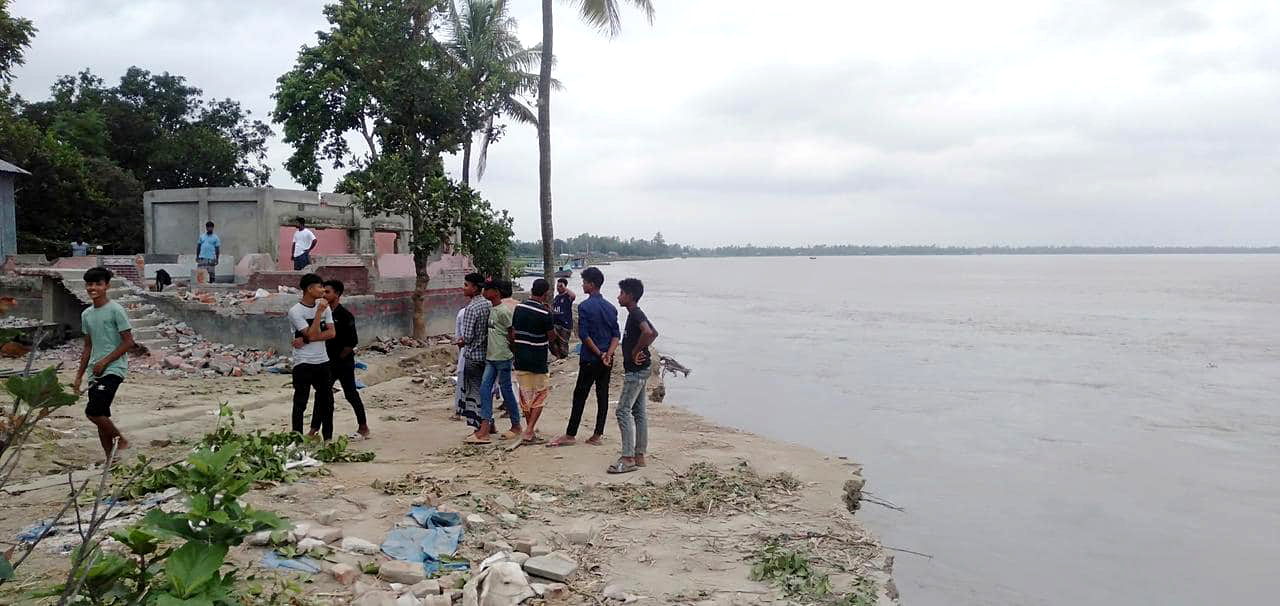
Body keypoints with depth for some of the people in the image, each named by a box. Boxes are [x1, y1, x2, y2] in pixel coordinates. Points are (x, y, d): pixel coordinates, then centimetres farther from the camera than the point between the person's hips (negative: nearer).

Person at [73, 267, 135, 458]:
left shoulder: (116, 310, -9)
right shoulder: (86, 314, 12)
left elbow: (128, 342, -11)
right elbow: (88, 347, 18)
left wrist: (104, 361, -14)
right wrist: (79, 377, 16)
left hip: (113, 369, -7)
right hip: (96, 371, 7)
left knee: (93, 411, -17)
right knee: (101, 416, 6)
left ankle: (120, 440, 4)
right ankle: (110, 460, 14)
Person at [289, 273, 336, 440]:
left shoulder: (324, 307, 6)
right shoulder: (295, 311, -12)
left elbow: (332, 333, -3)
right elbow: (312, 334, -20)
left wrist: (306, 340, -14)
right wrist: (319, 312, -20)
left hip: (322, 361, 6)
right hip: (303, 363, -6)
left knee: (327, 401, 10)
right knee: (300, 403, 1)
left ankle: (328, 437, 21)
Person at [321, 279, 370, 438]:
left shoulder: (345, 315, -13)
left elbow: (353, 341, -17)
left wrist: (340, 357, -11)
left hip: (344, 362, -7)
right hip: (329, 362, 7)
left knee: (351, 394, 2)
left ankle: (363, 427, 14)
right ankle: (313, 430, 8)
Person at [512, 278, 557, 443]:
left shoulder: (519, 308, 3)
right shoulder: (545, 313, -15)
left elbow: (513, 334, 8)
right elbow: (552, 337, -8)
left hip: (520, 360, 5)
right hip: (538, 361, -5)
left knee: (525, 394, 15)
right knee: (540, 394, 6)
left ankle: (530, 429, 24)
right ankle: (529, 432, -3)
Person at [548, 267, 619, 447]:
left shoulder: (585, 306, -11)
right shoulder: (611, 308, 8)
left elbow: (584, 335, -16)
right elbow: (616, 335, 3)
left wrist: (599, 354, -11)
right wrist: (607, 355, -7)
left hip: (590, 359, -6)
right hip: (607, 360, 6)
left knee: (580, 395, 1)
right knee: (603, 396, 7)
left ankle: (570, 435, 7)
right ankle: (598, 435, 11)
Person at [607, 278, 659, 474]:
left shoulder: (636, 315, -16)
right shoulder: (636, 314, 15)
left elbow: (648, 333, -34)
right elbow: (654, 333, 28)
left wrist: (635, 351, -22)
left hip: (636, 370, -11)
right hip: (638, 369, 11)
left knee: (623, 410, -11)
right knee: (638, 412, 11)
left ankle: (627, 458, -11)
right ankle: (639, 456, 16)